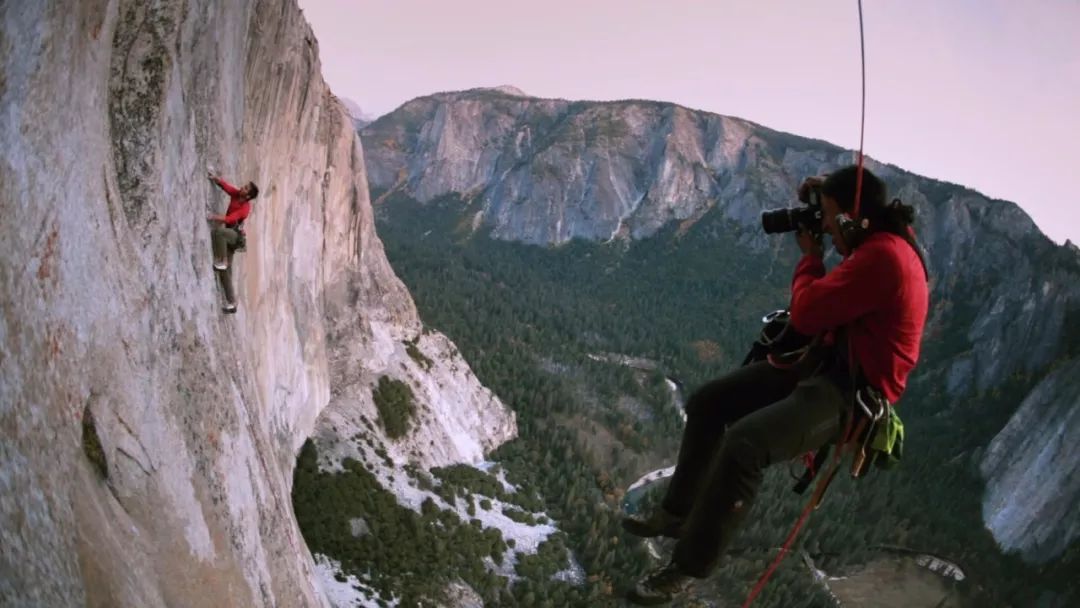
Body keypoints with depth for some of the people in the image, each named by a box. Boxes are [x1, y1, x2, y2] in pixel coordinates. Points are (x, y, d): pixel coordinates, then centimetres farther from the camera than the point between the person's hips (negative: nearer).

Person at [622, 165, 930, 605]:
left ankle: (688, 567, -14)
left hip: (853, 393, -11)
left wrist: (810, 254, -7)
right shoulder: (884, 238, 7)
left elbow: (806, 314, -24)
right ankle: (678, 512, 22)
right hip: (829, 362, 11)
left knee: (744, 443, -31)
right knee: (707, 403, 7)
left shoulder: (882, 256, -25)